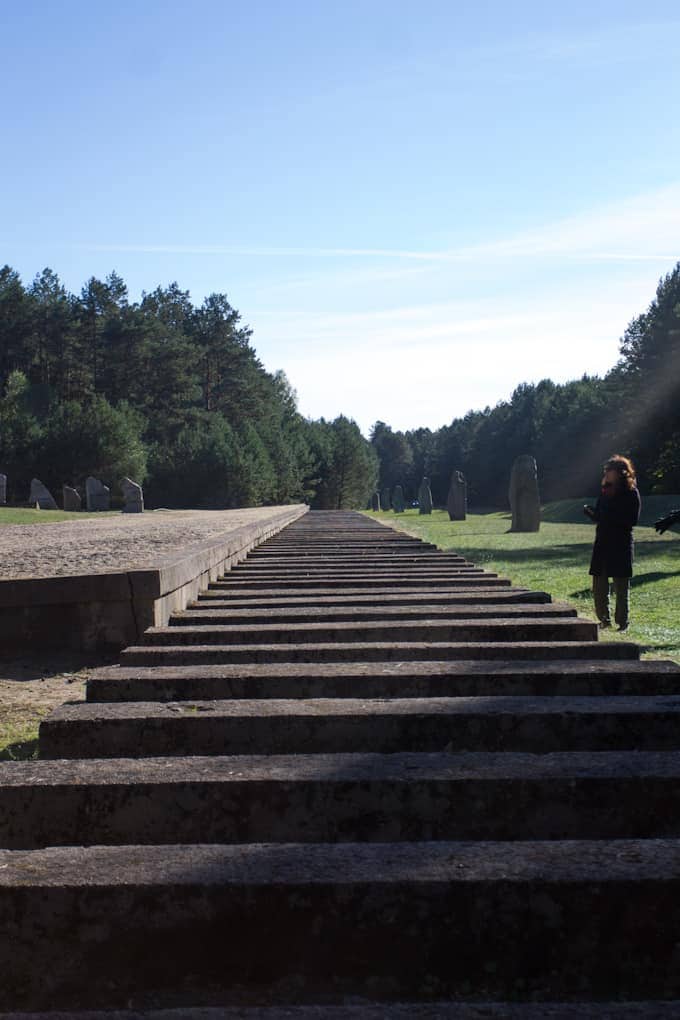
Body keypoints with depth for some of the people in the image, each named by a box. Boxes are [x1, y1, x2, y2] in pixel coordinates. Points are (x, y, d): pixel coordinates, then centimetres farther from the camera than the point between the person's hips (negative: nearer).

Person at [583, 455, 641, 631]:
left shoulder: (631, 493, -6)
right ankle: (604, 620, 18)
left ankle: (622, 622, 8)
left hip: (621, 545, -6)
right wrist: (590, 512, -4)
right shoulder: (605, 491, 12)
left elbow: (633, 520, -13)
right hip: (602, 544, 6)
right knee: (599, 585, 6)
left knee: (621, 586, 0)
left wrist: (610, 517, -20)